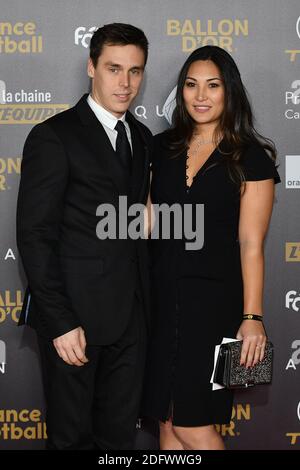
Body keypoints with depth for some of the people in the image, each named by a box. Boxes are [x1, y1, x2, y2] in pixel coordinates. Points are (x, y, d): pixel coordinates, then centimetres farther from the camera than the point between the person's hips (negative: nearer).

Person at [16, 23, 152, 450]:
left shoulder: (142, 137, 12)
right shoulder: (53, 137, -9)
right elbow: (34, 236, -12)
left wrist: (145, 301, 6)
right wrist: (61, 322, -16)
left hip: (131, 317, 6)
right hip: (75, 317, -5)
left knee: (120, 431, 14)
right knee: (72, 435, 9)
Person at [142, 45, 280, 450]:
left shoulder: (251, 158, -4)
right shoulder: (162, 148, 8)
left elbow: (251, 244, -7)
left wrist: (252, 318, -11)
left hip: (213, 299, -4)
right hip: (162, 297, 4)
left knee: (192, 426, -3)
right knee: (167, 420, 9)